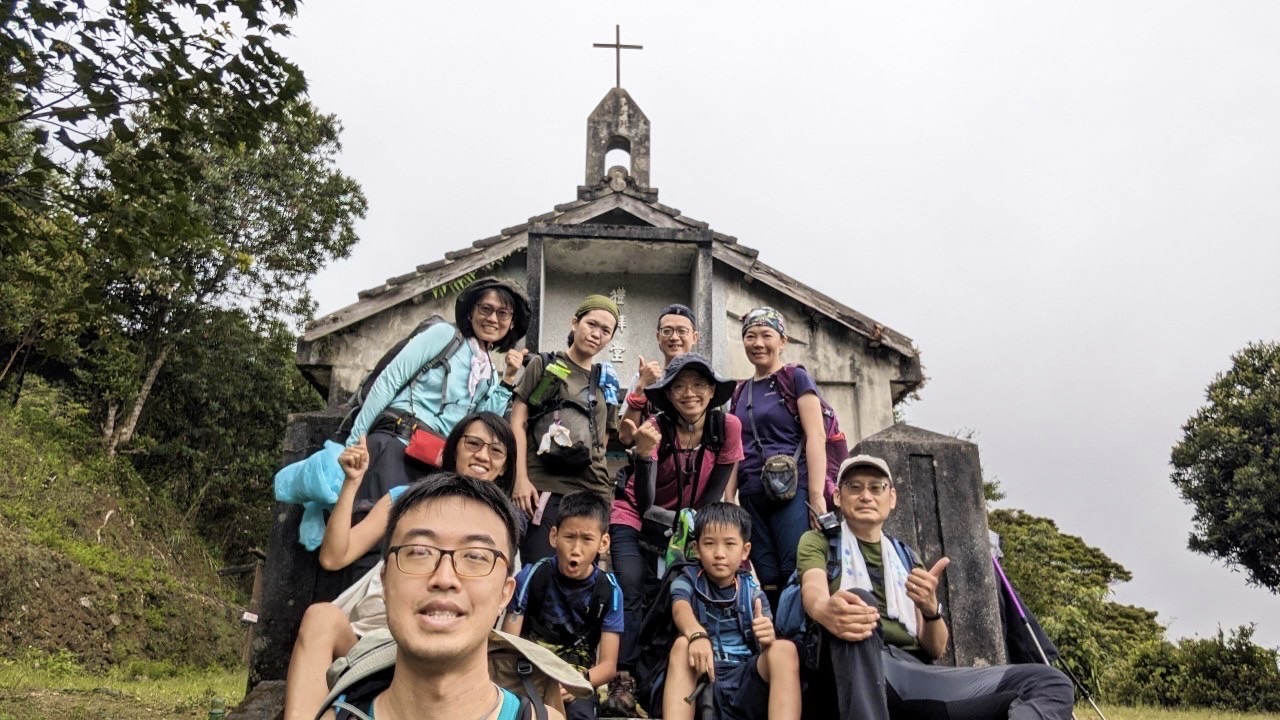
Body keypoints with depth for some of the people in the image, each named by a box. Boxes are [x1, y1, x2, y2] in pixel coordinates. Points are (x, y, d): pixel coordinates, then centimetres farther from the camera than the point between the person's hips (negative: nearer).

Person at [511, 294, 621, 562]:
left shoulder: (606, 382, 20)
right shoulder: (543, 365, 11)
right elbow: (518, 423, 3)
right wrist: (520, 478, -9)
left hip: (592, 491, 3)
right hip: (543, 487, -3)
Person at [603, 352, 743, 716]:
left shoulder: (728, 427, -17)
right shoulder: (656, 428, -23)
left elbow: (714, 494, -7)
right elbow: (644, 503, -31)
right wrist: (644, 452, -44)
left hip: (683, 527, 3)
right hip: (633, 520, -3)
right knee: (633, 595, -17)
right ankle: (622, 680, -13)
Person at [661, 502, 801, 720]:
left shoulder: (753, 593, 10)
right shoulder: (687, 582, 7)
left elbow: (767, 652, 0)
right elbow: (681, 610, -17)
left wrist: (768, 639, -26)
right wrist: (697, 635, -41)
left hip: (747, 684, 1)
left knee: (784, 649, -25)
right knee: (682, 645, -30)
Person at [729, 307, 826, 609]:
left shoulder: (796, 379, 3)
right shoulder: (741, 392, 19)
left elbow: (816, 437, -5)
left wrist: (817, 496, -14)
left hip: (792, 491, -5)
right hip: (752, 497, 5)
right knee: (768, 583, 3)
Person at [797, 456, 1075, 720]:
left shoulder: (907, 559, 25)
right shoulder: (819, 542, 14)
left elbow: (935, 649, 16)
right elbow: (813, 589, -10)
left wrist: (930, 608, -7)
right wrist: (827, 610, -35)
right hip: (854, 678, -4)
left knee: (1050, 683, -13)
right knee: (858, 601, -36)